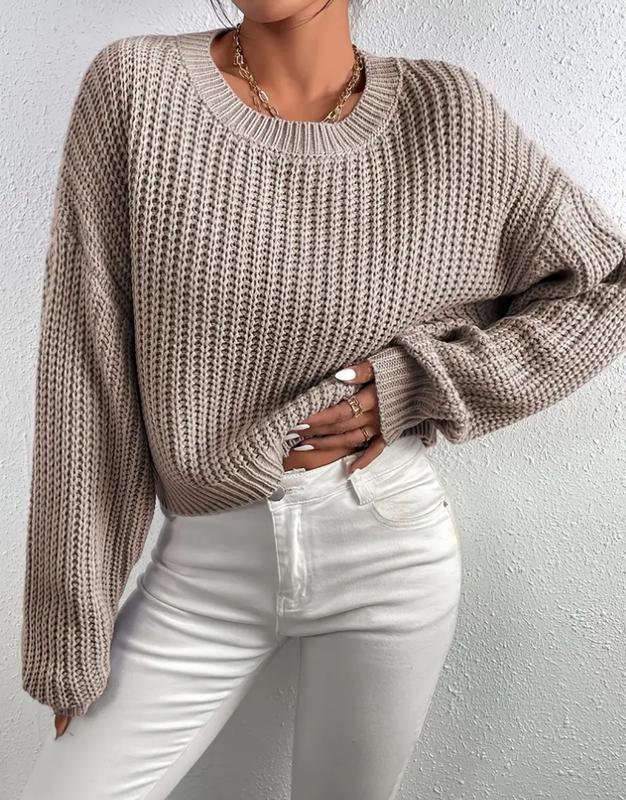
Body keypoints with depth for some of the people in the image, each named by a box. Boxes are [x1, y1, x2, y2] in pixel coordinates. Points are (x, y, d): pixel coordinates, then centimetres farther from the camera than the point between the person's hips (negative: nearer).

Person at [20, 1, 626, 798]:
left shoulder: (447, 113, -5)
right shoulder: (132, 87, -5)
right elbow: (85, 371, -7)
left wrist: (418, 387, -9)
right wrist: (73, 629, -4)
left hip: (389, 547, 0)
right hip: (203, 563, 1)